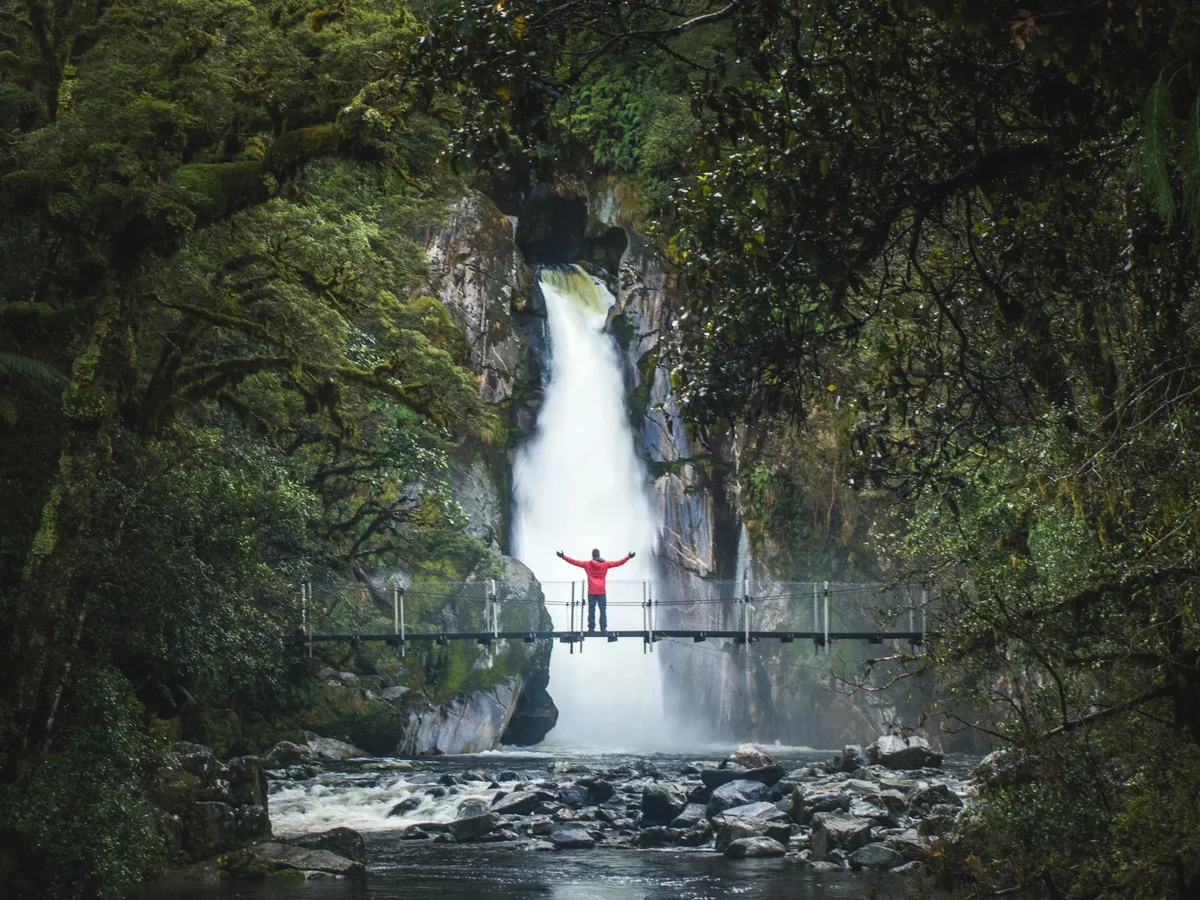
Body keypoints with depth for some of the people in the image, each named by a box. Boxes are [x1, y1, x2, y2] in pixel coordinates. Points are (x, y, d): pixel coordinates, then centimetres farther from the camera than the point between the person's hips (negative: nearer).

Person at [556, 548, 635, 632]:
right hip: (602, 592, 0)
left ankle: (591, 629, -2)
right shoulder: (605, 564, 3)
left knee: (591, 611, 1)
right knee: (603, 611, 1)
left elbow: (574, 562, 3)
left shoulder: (587, 564, 1)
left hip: (591, 592, 0)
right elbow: (619, 563, 7)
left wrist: (563, 556, 9)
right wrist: (629, 557, 15)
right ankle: (603, 629, -6)